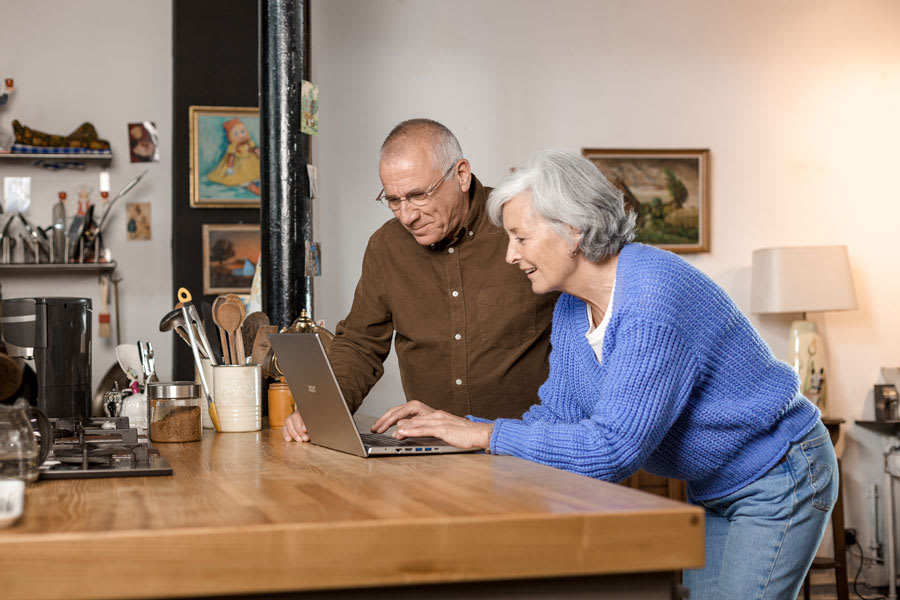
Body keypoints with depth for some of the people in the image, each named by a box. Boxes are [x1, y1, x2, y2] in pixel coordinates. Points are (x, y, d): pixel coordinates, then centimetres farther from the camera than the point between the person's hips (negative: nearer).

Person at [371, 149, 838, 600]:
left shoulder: (656, 296, -31)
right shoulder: (571, 309, -1)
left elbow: (612, 448, -35)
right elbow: (556, 418, 1)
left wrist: (485, 434, -30)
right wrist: (452, 425, -11)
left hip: (779, 479, -8)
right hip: (711, 490, 8)